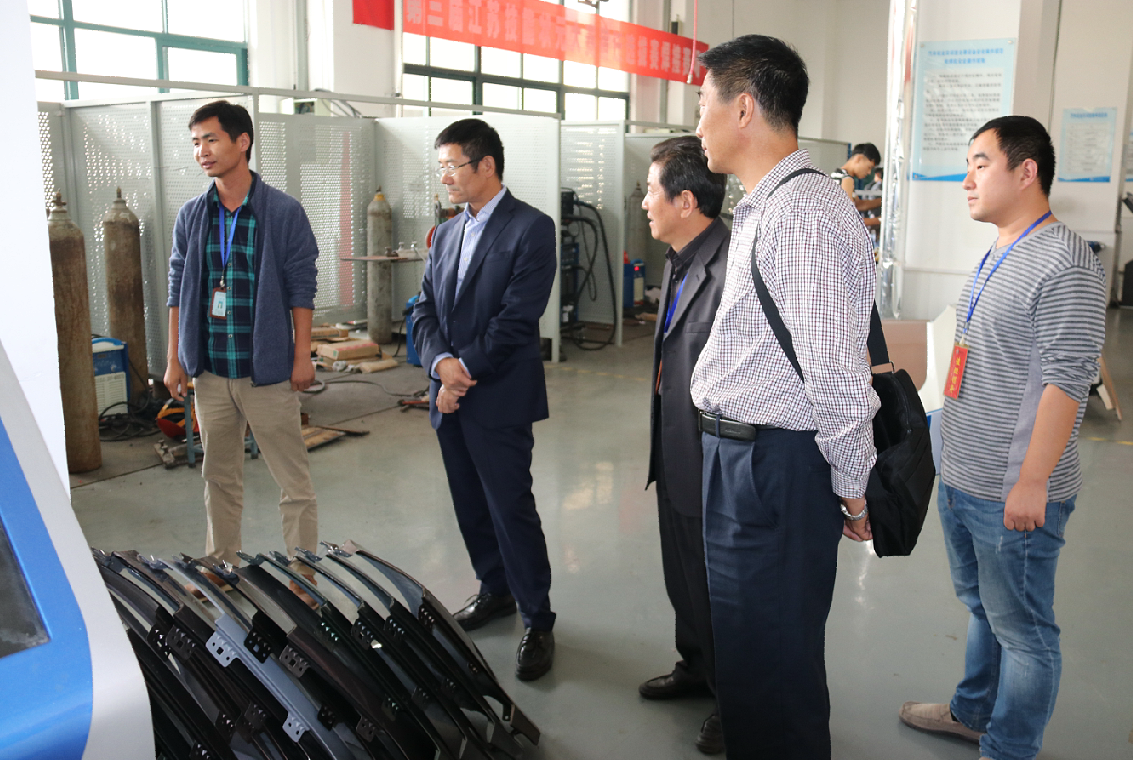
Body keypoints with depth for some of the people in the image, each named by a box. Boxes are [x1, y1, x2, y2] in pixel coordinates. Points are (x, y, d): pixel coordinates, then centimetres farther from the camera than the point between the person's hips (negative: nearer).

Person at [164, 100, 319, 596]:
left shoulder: (284, 212, -6)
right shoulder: (191, 216, 6)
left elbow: (301, 289, -5)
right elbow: (178, 290, 10)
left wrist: (302, 356, -7)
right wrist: (175, 359, 7)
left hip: (267, 369, -4)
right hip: (210, 370, 4)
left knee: (293, 480, 1)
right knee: (219, 478, 15)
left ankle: (304, 571, 11)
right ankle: (221, 568, 29)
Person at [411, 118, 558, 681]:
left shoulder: (530, 228, -9)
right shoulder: (446, 234, 14)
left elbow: (517, 318, -16)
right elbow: (425, 311, 9)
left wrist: (465, 371, -14)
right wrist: (441, 362, -10)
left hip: (499, 400, -7)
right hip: (450, 399, 7)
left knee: (512, 509, -3)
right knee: (471, 506, 16)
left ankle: (537, 619, 10)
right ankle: (496, 591, 34)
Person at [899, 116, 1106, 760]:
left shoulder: (1065, 262, -17)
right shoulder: (998, 256, 13)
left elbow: (1066, 380, -22)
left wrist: (1032, 482, -23)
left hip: (1015, 495, -9)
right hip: (963, 481, 9)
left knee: (1022, 631, 6)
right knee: (983, 608, 24)